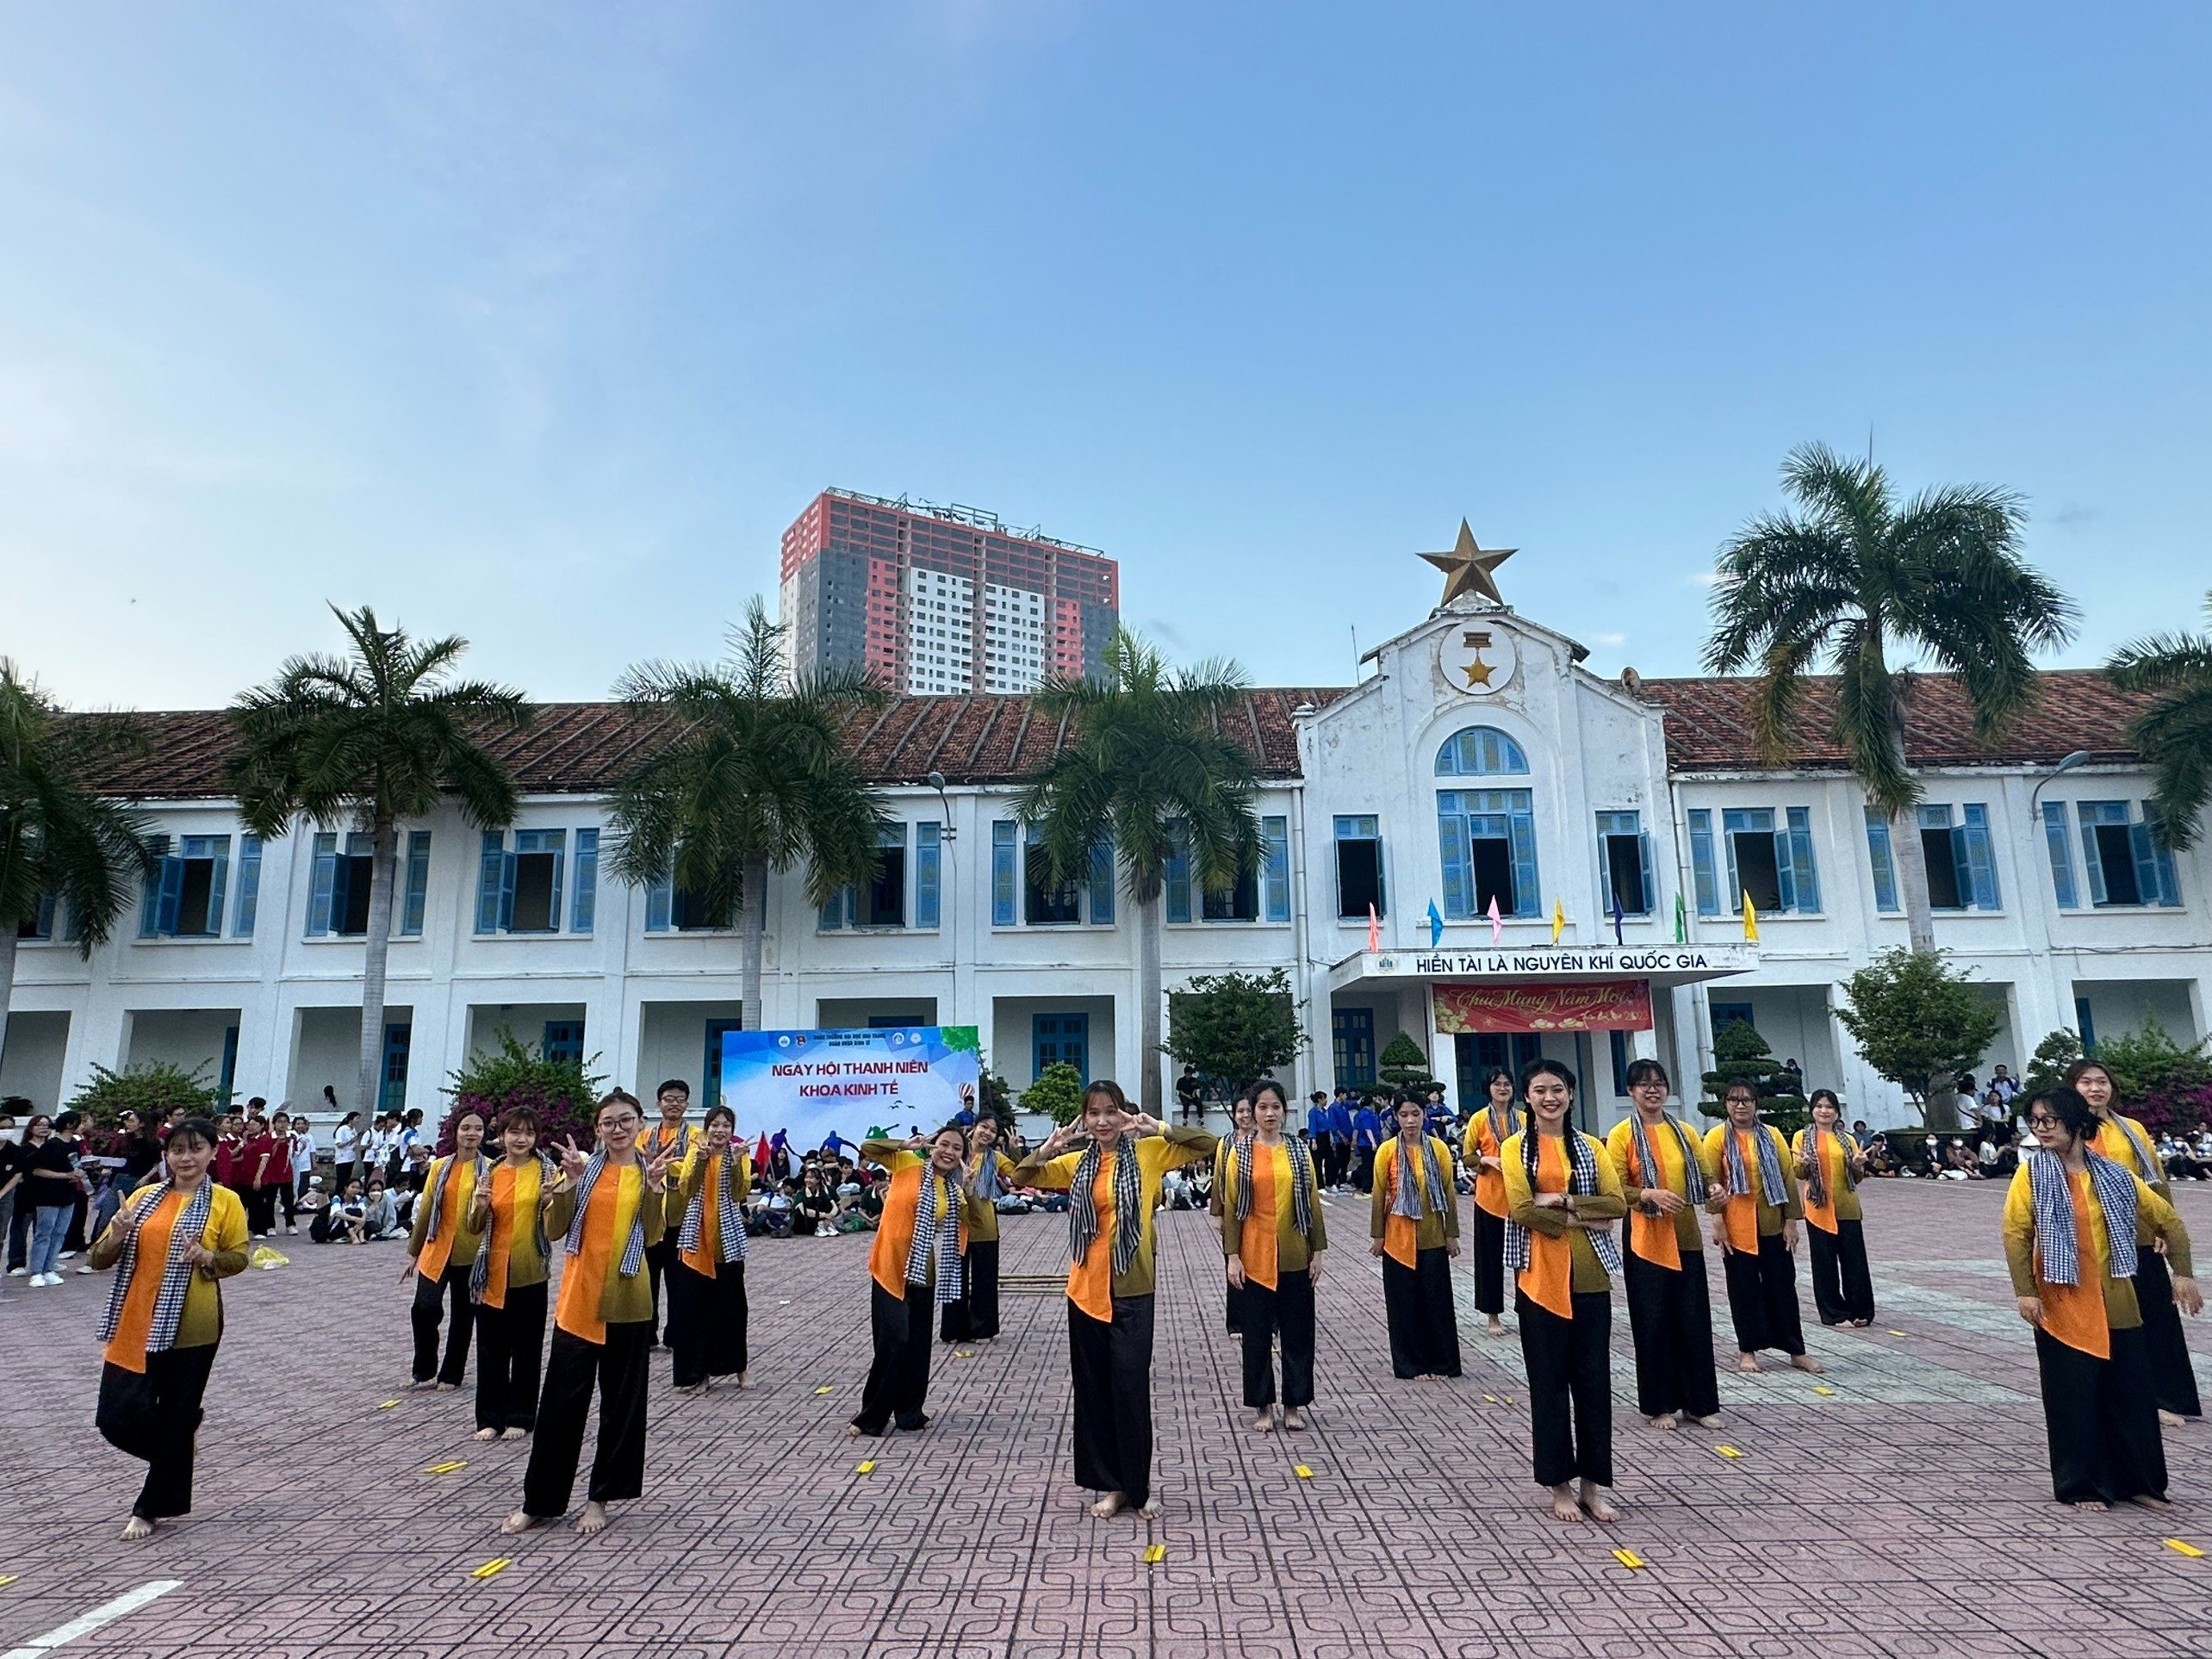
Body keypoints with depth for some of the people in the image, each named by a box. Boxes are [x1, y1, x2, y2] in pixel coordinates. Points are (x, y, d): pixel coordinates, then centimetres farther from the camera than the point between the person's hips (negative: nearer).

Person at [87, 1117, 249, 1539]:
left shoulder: (225, 1201, -2)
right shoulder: (145, 1197, 7)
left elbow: (239, 1257, 1)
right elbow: (99, 1258, 9)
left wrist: (207, 1257, -19)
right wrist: (117, 1236, -13)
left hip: (190, 1327, -3)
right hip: (136, 1324, 3)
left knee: (176, 1419, 4)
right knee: (119, 1418, 2)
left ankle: (152, 1508, 23)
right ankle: (179, 1446, 34)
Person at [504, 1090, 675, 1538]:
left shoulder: (650, 1172, 3)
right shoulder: (584, 1168, 3)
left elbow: (652, 1236, -7)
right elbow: (554, 1229, -3)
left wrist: (654, 1187, -20)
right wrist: (570, 1181, -16)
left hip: (627, 1303, 0)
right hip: (579, 1299, 0)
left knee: (621, 1403, 8)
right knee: (560, 1400, 4)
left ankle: (600, 1497, 22)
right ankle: (539, 1501, 19)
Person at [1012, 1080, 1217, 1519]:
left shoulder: (1147, 1153, -2)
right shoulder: (1076, 1163, 5)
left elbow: (1208, 1146, -7)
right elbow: (1021, 1179, 6)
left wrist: (1159, 1129, -19)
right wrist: (1046, 1150, -12)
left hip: (1132, 1290, -3)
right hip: (1086, 1290, 3)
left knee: (1131, 1389, -1)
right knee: (1093, 1390, 10)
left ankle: (1138, 1487, 17)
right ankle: (1110, 1485, 24)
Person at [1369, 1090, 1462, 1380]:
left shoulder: (1438, 1148, -1)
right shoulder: (1388, 1150, -6)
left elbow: (1449, 1193, 3)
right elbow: (1378, 1195, -1)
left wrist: (1452, 1234, 3)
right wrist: (1377, 1236, -1)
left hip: (1433, 1238, 1)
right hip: (1399, 1238, -1)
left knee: (1437, 1300, 6)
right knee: (1404, 1302, 6)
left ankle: (1441, 1362, 20)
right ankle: (1412, 1364, 18)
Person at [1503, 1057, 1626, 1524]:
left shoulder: (1590, 1147, 9)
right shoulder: (1515, 1148, 0)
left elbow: (1617, 1203, -3)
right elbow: (1521, 1210, -11)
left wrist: (1563, 1200, -13)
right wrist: (1581, 1219, -12)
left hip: (1589, 1277, 3)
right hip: (1540, 1277, -2)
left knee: (1594, 1379, 6)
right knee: (1549, 1381, 4)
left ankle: (1594, 1483, 18)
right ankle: (1560, 1485, 16)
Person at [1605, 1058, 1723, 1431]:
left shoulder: (1683, 1131, 9)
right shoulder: (1622, 1134, -4)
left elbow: (1704, 1174, 13)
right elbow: (1614, 1188, -9)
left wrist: (1713, 1189, -9)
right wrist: (1648, 1195, -26)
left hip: (1685, 1238, 4)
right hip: (1645, 1240, -4)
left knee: (1694, 1319, 7)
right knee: (1653, 1323, 4)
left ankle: (1699, 1402, 21)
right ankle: (1660, 1405, 17)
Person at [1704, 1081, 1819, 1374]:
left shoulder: (1772, 1135, 5)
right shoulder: (1717, 1137, -3)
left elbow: (1788, 1178, 4)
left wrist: (1791, 1220, -1)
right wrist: (1717, 1221, -12)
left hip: (1772, 1224, 2)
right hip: (1736, 1226, -2)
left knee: (1782, 1286, 8)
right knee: (1744, 1288, 6)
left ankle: (1796, 1350, 18)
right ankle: (1747, 1350, 16)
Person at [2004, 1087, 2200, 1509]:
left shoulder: (2113, 1174, 3)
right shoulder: (2031, 1174, -7)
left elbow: (2167, 1218, 11)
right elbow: (2016, 1234, -10)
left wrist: (2182, 1272, 5)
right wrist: (2026, 1292, -15)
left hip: (2115, 1303, 3)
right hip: (2062, 1305, -3)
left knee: (2132, 1390, 10)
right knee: (2073, 1395, 3)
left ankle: (2136, 1482, 25)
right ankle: (2080, 1486, 16)